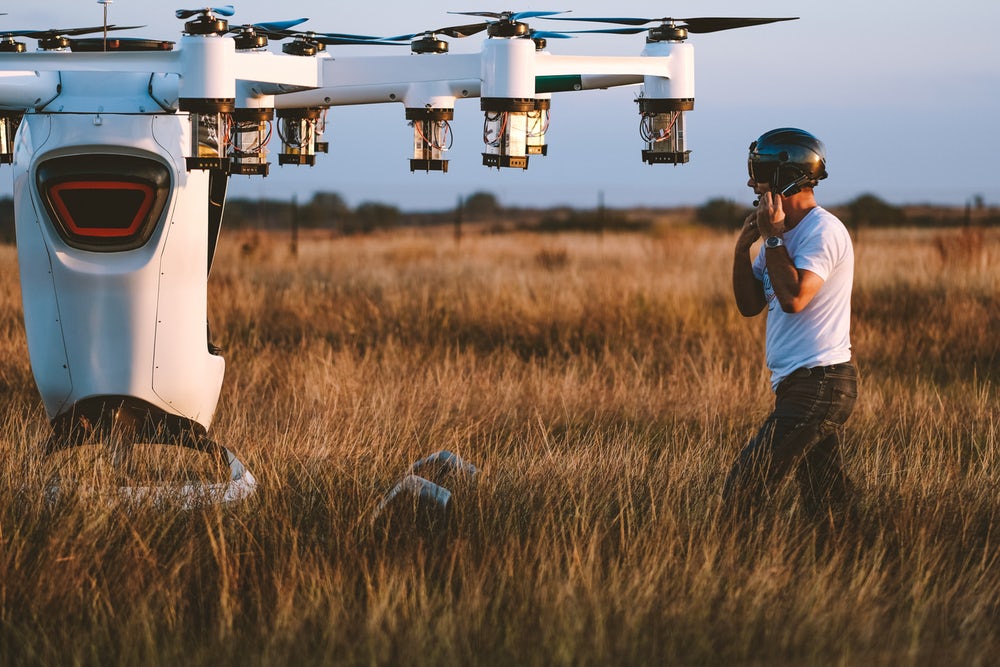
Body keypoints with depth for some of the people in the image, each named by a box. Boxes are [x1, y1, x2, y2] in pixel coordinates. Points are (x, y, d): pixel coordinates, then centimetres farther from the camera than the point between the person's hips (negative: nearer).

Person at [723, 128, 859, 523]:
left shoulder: (822, 231, -12)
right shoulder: (787, 233, 18)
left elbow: (793, 298, -24)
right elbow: (749, 305, 16)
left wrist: (773, 237, -14)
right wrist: (744, 247, 3)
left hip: (818, 383, -10)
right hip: (805, 384, 10)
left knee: (742, 491, -14)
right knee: (830, 508, 9)